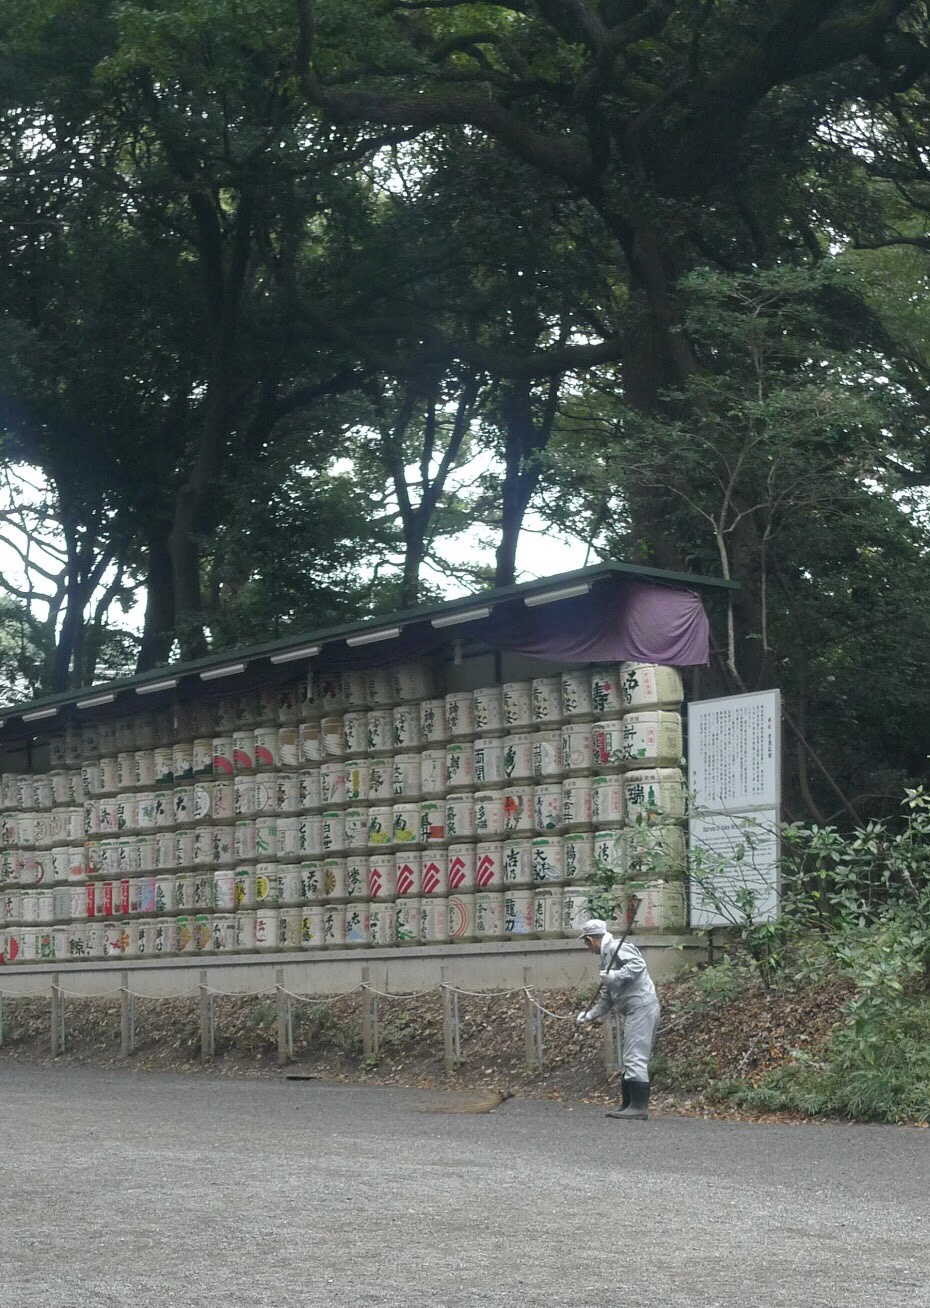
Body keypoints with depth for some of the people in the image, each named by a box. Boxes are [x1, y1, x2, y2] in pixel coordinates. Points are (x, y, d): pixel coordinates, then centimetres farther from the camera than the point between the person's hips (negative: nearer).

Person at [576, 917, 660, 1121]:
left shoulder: (617, 948, -8)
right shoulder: (606, 957, 23)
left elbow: (638, 964, -24)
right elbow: (607, 997, 25)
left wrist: (616, 976, -24)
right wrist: (590, 1015, 19)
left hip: (641, 1006, -11)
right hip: (634, 1011, 11)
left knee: (635, 1058, -11)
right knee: (631, 1059, 13)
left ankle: (639, 1107, -12)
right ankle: (628, 1104, 18)